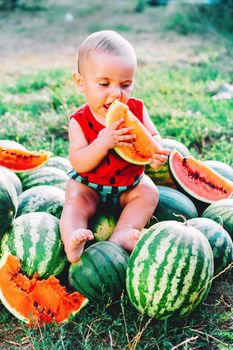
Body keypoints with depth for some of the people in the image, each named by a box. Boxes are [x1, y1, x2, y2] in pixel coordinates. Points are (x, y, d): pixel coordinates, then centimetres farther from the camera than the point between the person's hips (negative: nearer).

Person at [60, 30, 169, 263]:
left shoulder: (136, 110, -13)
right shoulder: (80, 121, -21)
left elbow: (153, 137, -5)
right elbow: (79, 164, -27)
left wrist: (156, 152, -32)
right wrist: (103, 142, -45)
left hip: (130, 183, 3)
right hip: (88, 184, -3)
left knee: (149, 192, -17)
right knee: (75, 200, -25)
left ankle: (120, 236, -28)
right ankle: (72, 243, -41)